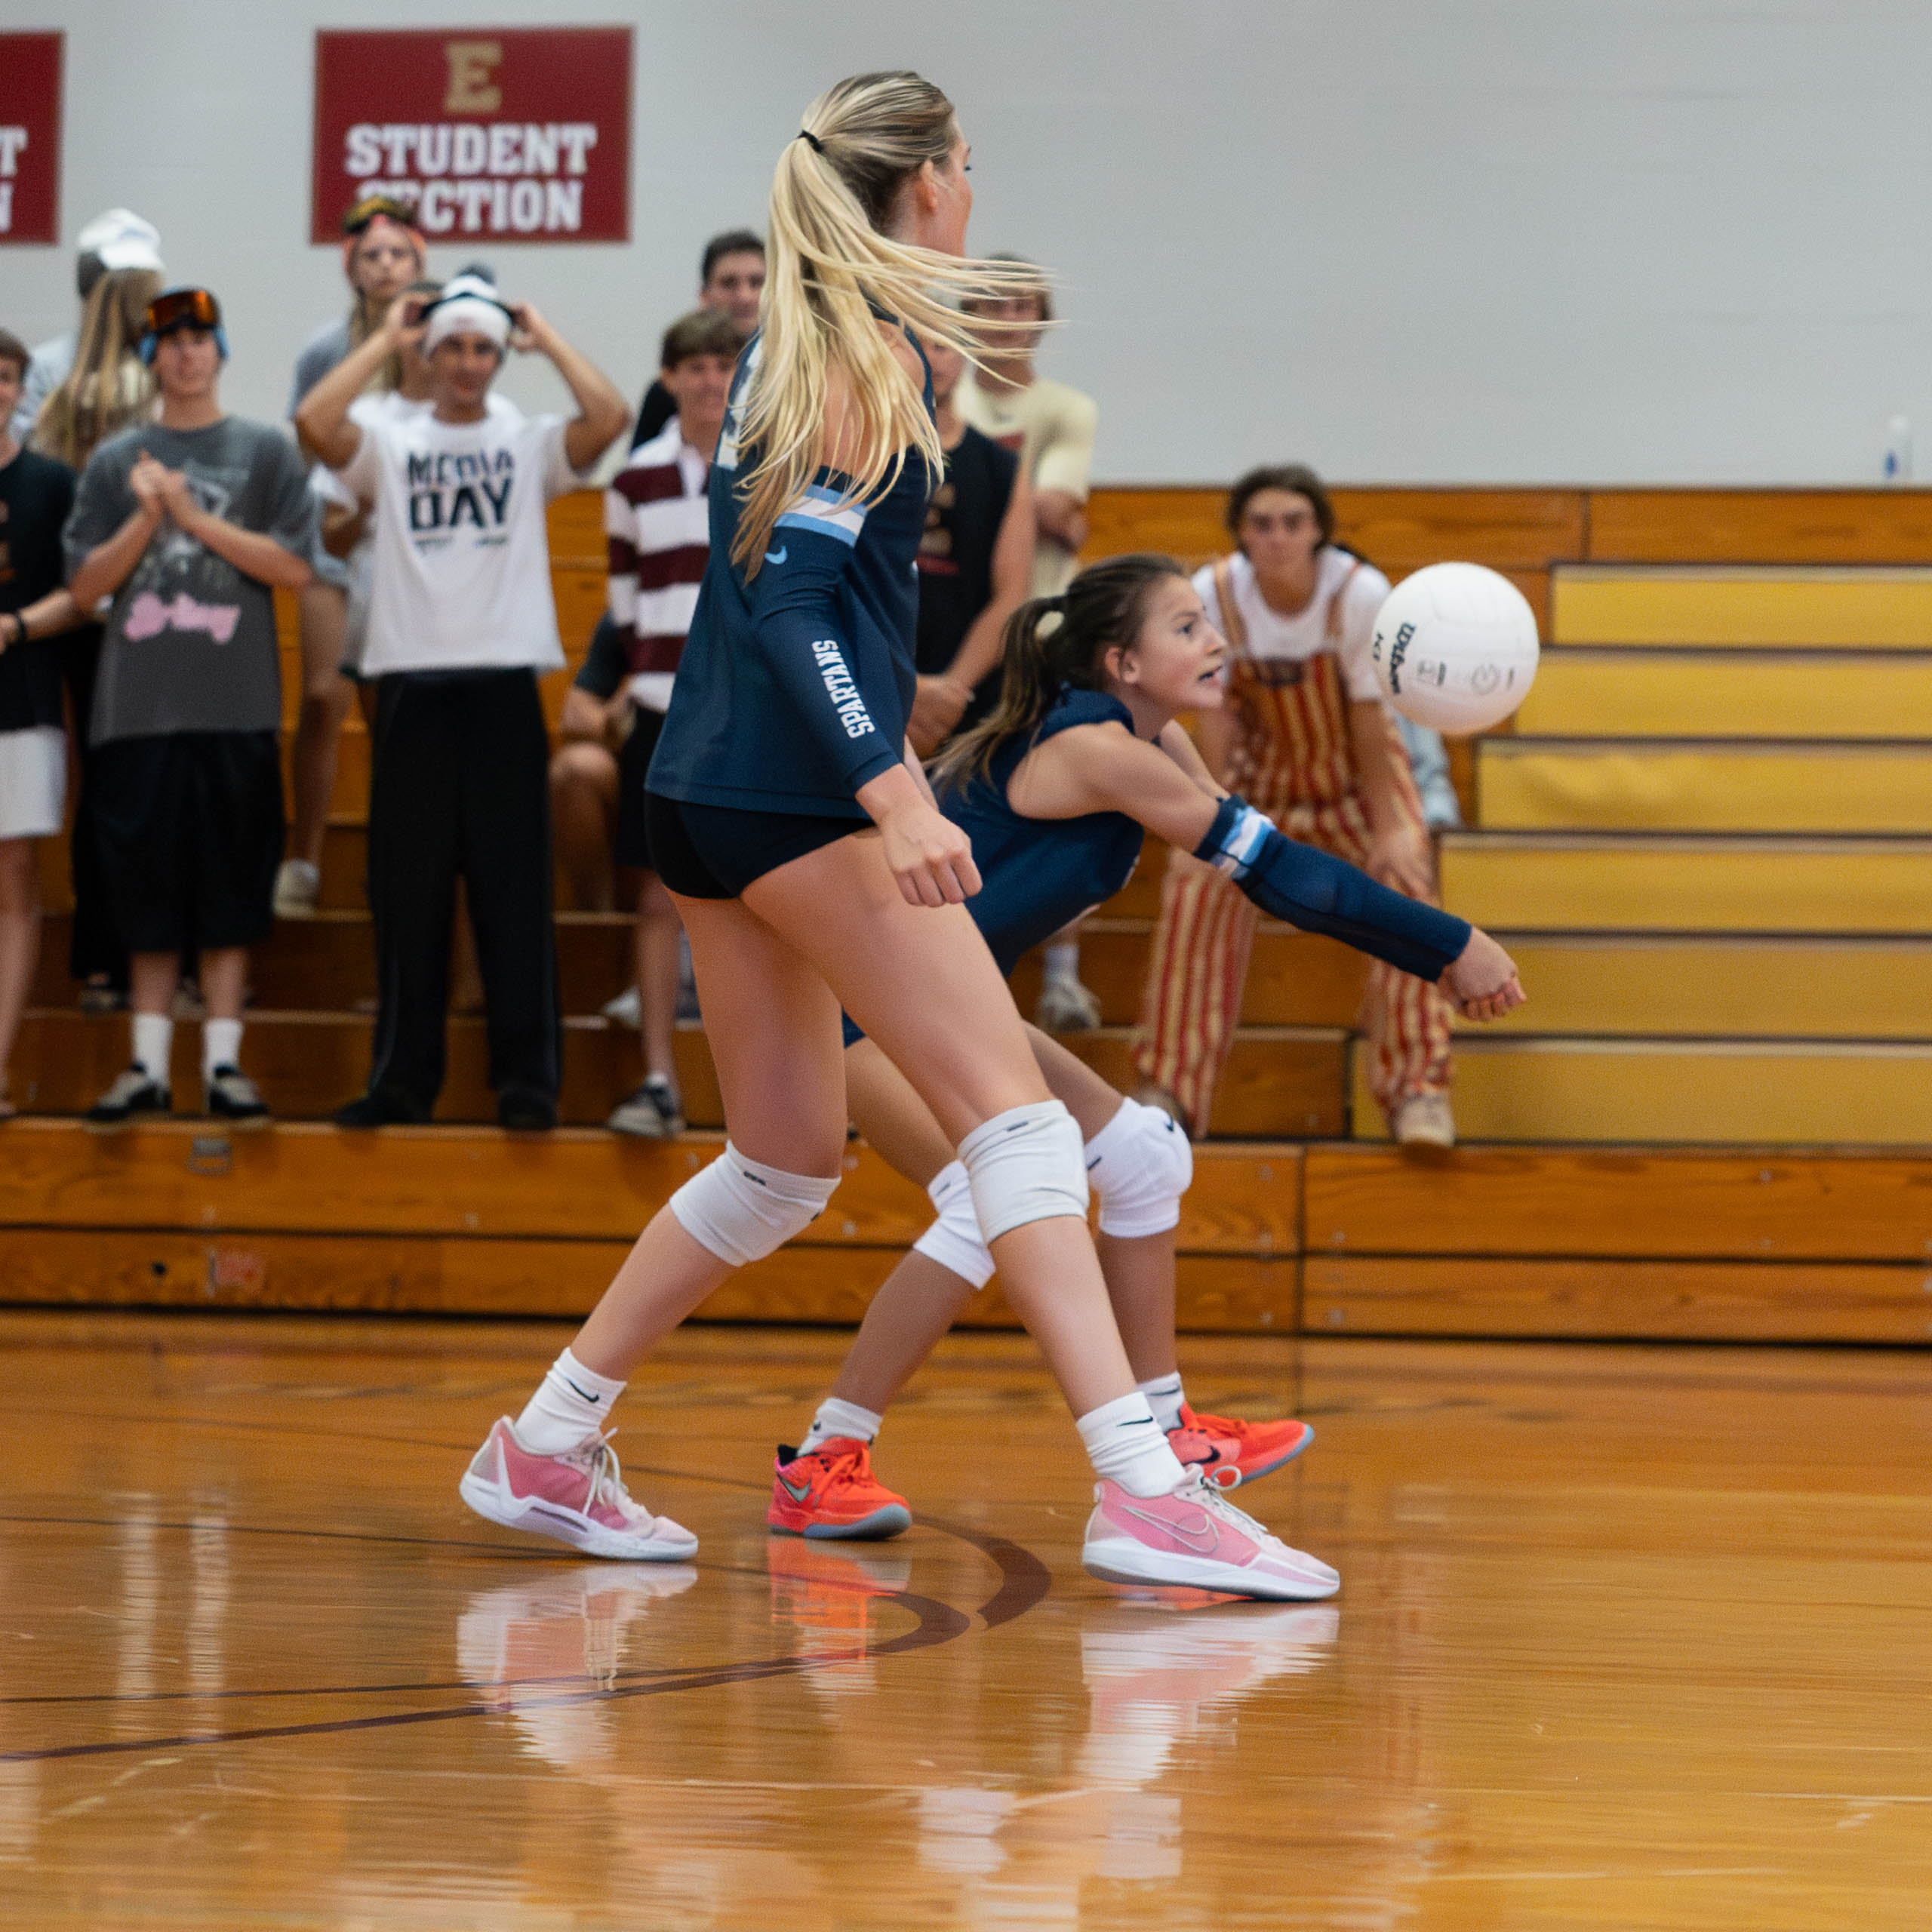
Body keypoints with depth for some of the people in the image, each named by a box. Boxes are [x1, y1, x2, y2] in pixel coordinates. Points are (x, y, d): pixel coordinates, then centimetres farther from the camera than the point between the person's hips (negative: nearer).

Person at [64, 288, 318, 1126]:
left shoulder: (264, 451, 7)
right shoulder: (115, 461, 11)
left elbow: (293, 566, -2)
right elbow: (85, 586, 7)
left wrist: (195, 515, -8)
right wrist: (147, 519, -7)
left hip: (236, 706, -1)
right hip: (138, 706, 1)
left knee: (231, 894, 0)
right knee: (147, 894, 3)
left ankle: (223, 1060, 5)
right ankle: (149, 1066, 8)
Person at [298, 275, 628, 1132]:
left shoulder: (530, 442, 9)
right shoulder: (390, 441, 9)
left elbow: (609, 418, -9)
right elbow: (315, 421, -10)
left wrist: (546, 339, 2)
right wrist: (385, 338, 0)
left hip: (503, 682, -1)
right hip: (411, 681, 1)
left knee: (514, 890, -1)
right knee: (408, 891, 4)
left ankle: (526, 1077, 2)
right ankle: (402, 1080, 9)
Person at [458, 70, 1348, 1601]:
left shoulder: (794, 343, 16)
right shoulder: (879, 352, -11)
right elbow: (792, 595, -21)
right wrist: (897, 796, -30)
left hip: (717, 788, 10)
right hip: (803, 796, -10)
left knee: (786, 1163, 17)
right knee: (1015, 1113, -12)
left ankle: (548, 1446, 21)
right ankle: (1143, 1492, -20)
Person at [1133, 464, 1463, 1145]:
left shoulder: (1360, 592, -29)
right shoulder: (1213, 595, -24)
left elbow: (1369, 715, -21)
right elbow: (1218, 712, -16)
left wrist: (1388, 830, -19)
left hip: (1354, 766, -1)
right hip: (1261, 762, 1)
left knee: (1403, 879, -19)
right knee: (1196, 882, -14)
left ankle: (1417, 1087, -12)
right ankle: (1170, 1087, -5)